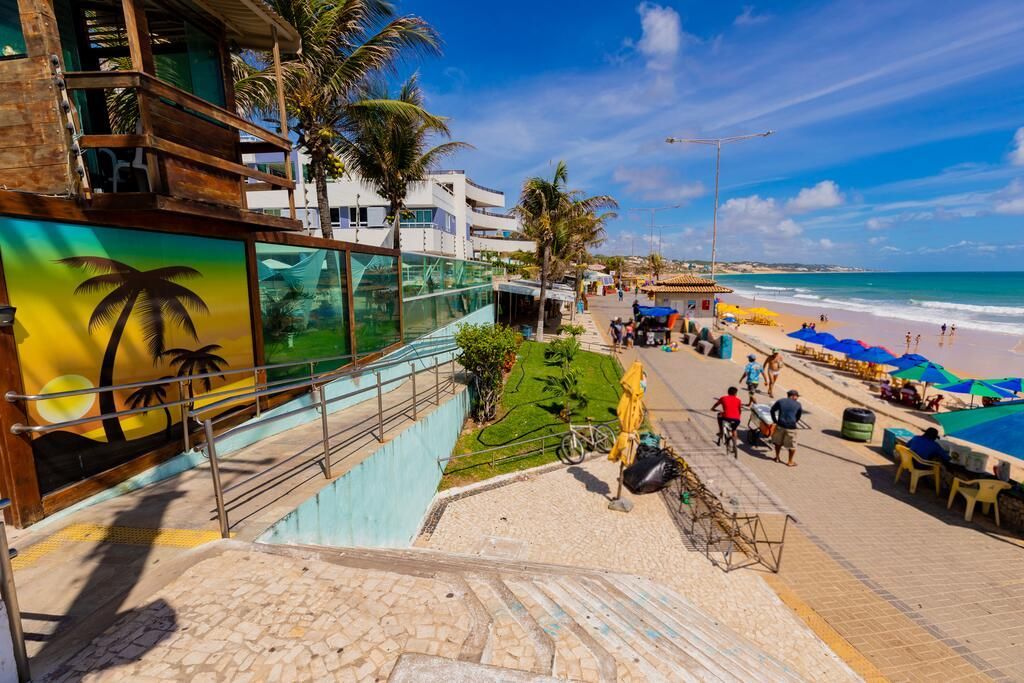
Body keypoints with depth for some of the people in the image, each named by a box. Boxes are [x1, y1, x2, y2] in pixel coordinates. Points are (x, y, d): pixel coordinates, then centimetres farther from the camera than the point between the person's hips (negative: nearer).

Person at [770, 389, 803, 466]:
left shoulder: (780, 401, 4)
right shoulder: (798, 405, 1)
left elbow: (772, 410, 9)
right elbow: (799, 416, 10)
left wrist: (775, 420, 15)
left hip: (780, 425, 2)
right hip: (791, 427, -2)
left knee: (778, 442, 21)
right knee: (792, 445, 13)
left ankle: (777, 458, 30)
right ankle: (790, 462, 20)